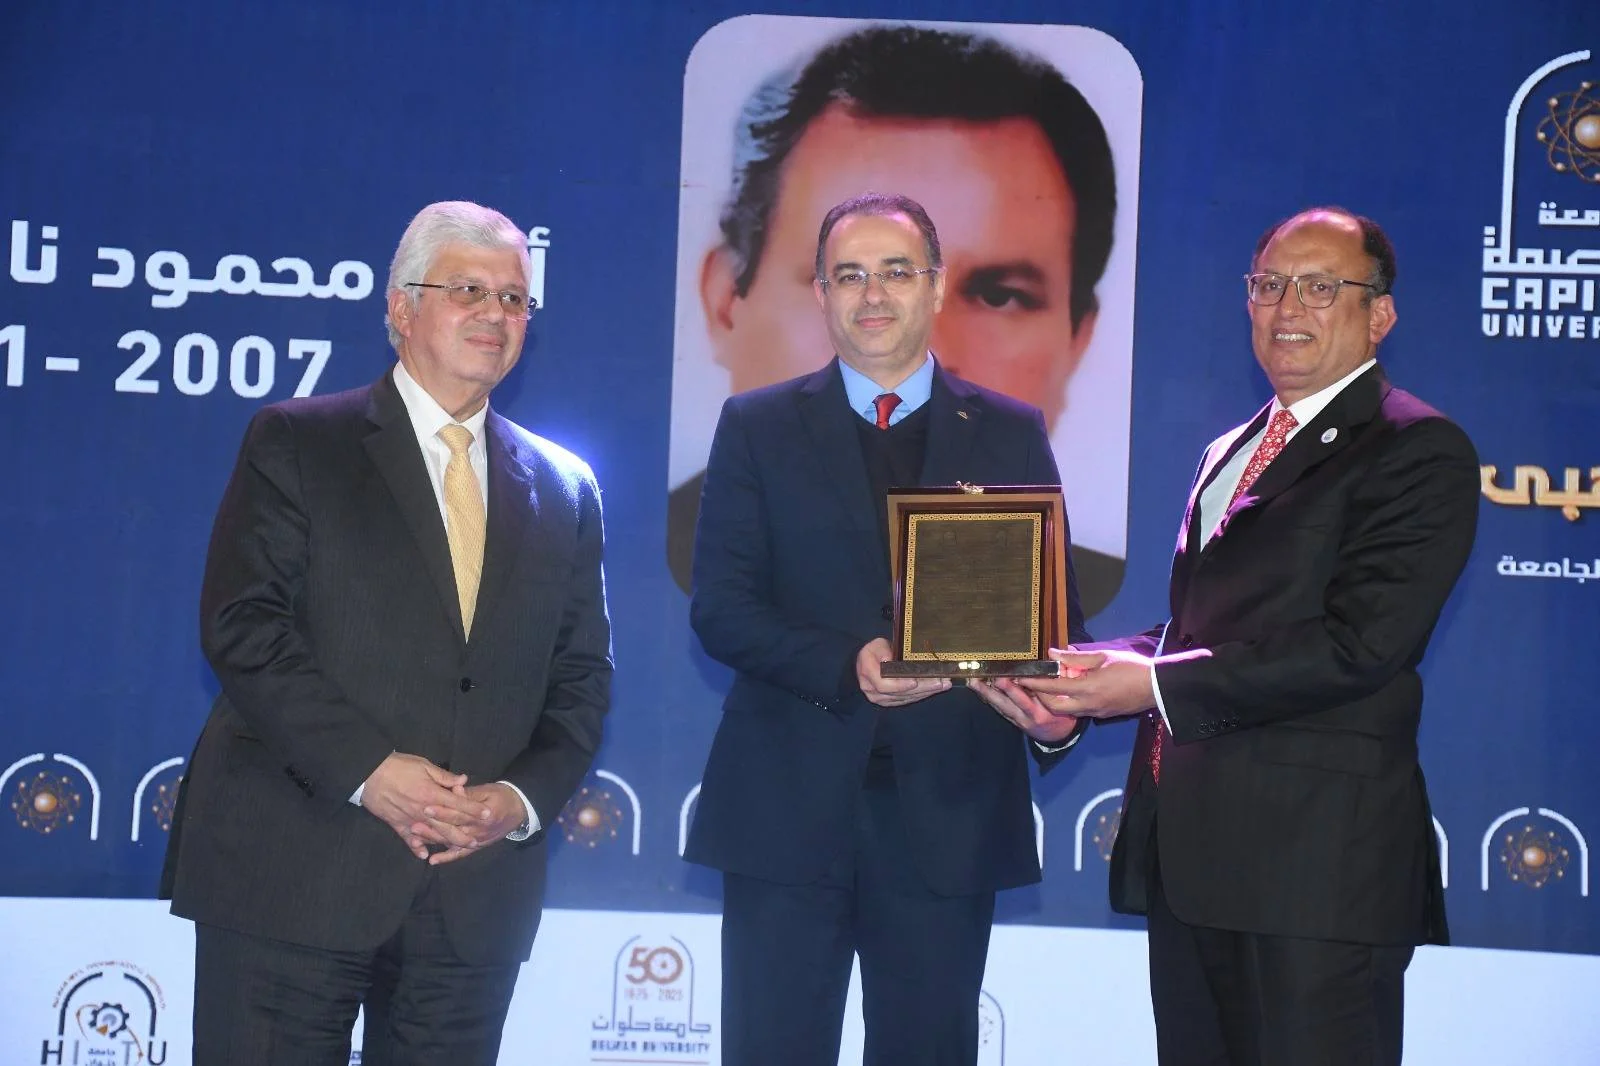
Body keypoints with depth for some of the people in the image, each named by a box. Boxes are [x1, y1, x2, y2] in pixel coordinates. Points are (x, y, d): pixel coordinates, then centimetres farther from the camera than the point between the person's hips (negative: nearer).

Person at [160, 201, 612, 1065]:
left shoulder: (564, 489, 15)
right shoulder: (294, 443, 3)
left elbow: (582, 674, 13)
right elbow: (243, 626, -6)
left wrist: (527, 797, -5)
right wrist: (368, 768, -15)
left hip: (478, 892, 4)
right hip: (293, 874, -3)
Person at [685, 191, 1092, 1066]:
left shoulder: (1011, 435, 10)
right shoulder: (757, 427, 6)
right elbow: (719, 606, -2)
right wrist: (849, 667, -18)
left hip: (950, 807, 1)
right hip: (790, 806, -1)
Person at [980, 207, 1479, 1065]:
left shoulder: (1417, 450, -7)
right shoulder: (1228, 454, 20)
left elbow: (1360, 642, -18)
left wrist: (1156, 684, -17)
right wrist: (1080, 678, 1)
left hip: (1315, 854, -8)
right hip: (1192, 850, 8)